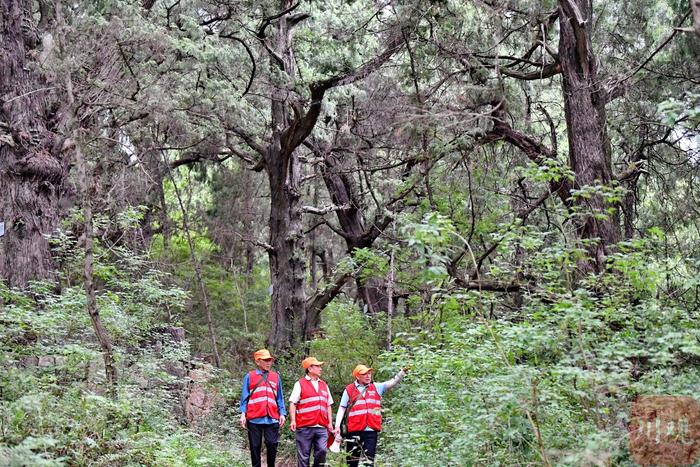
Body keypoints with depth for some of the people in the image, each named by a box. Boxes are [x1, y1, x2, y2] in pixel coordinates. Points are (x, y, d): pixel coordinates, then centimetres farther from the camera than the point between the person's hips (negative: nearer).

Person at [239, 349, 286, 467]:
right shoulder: (249, 376, 8)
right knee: (255, 448, 4)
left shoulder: (276, 377, 14)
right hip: (254, 419, -1)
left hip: (272, 419, 1)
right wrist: (243, 414, -3)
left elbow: (280, 398, 15)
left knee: (272, 446, -5)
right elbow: (245, 397, 6)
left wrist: (282, 413, 4)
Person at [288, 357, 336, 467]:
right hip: (305, 427, -4)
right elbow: (292, 404, -2)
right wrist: (292, 420, -13)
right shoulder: (300, 384, 4)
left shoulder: (324, 385, 19)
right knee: (304, 455, 0)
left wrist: (330, 422, 13)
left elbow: (328, 405, 20)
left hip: (321, 427, 4)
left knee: (322, 450, -9)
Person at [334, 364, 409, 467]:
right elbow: (342, 408, 5)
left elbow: (392, 382, -1)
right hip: (354, 431, -1)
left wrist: (403, 372, -18)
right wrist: (337, 425, -4)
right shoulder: (349, 390, 5)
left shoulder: (376, 387, 10)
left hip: (371, 431, 1)